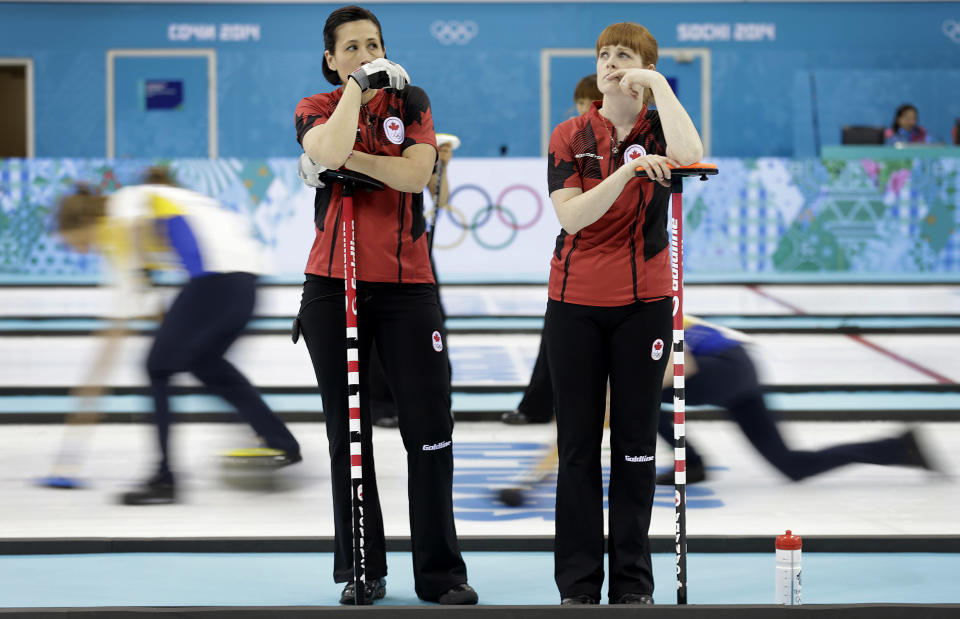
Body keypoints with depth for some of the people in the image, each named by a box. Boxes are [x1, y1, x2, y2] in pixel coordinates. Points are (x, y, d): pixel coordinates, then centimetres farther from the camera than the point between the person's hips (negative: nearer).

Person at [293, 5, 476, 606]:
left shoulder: (411, 101, 7)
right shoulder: (316, 109, 4)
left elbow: (415, 174, -10)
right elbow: (330, 151, -20)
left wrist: (349, 159, -15)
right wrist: (359, 85, -11)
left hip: (407, 284, 0)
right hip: (334, 284, 0)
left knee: (431, 429, -3)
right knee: (348, 432, 4)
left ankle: (441, 573, 3)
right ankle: (361, 572, 11)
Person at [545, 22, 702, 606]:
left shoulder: (659, 130, 2)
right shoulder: (571, 136, 3)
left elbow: (691, 154, -23)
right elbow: (572, 215, -11)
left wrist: (659, 84, -16)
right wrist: (629, 170, -23)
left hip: (644, 304, 0)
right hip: (576, 304, 0)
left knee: (636, 444, 3)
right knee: (578, 444, 2)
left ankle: (632, 584, 10)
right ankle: (579, 585, 8)